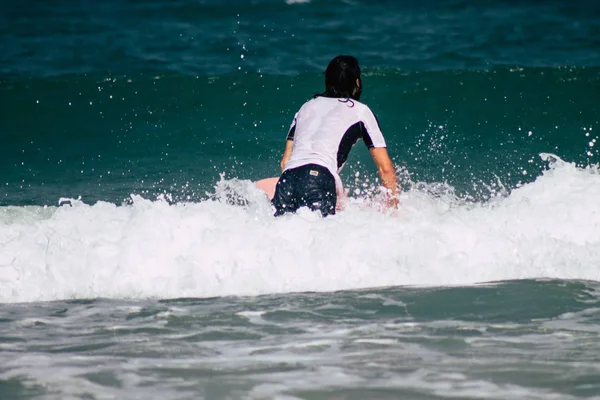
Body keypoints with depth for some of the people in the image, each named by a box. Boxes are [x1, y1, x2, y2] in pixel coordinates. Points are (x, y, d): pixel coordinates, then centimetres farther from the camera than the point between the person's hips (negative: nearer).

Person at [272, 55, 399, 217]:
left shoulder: (307, 106, 31)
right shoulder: (359, 110, 18)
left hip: (287, 179, 5)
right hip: (320, 178, -5)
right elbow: (385, 168, 17)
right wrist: (394, 208, 28)